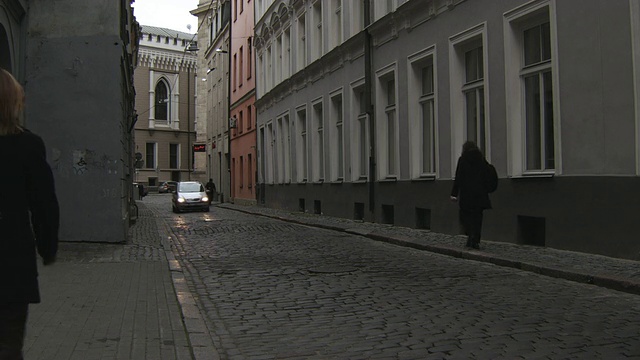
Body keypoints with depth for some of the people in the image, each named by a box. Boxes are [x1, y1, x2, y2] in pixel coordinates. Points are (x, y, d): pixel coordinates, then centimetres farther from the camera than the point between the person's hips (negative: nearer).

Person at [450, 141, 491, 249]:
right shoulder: (481, 159, 9)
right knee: (477, 216, 8)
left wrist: (454, 193, -3)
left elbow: (458, 178, -5)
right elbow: (486, 177, 11)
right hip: (480, 193, 3)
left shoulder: (462, 159, -2)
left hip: (466, 193, -3)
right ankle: (476, 241, 6)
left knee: (465, 215, 7)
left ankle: (470, 234, -14)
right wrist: (485, 193, 18)